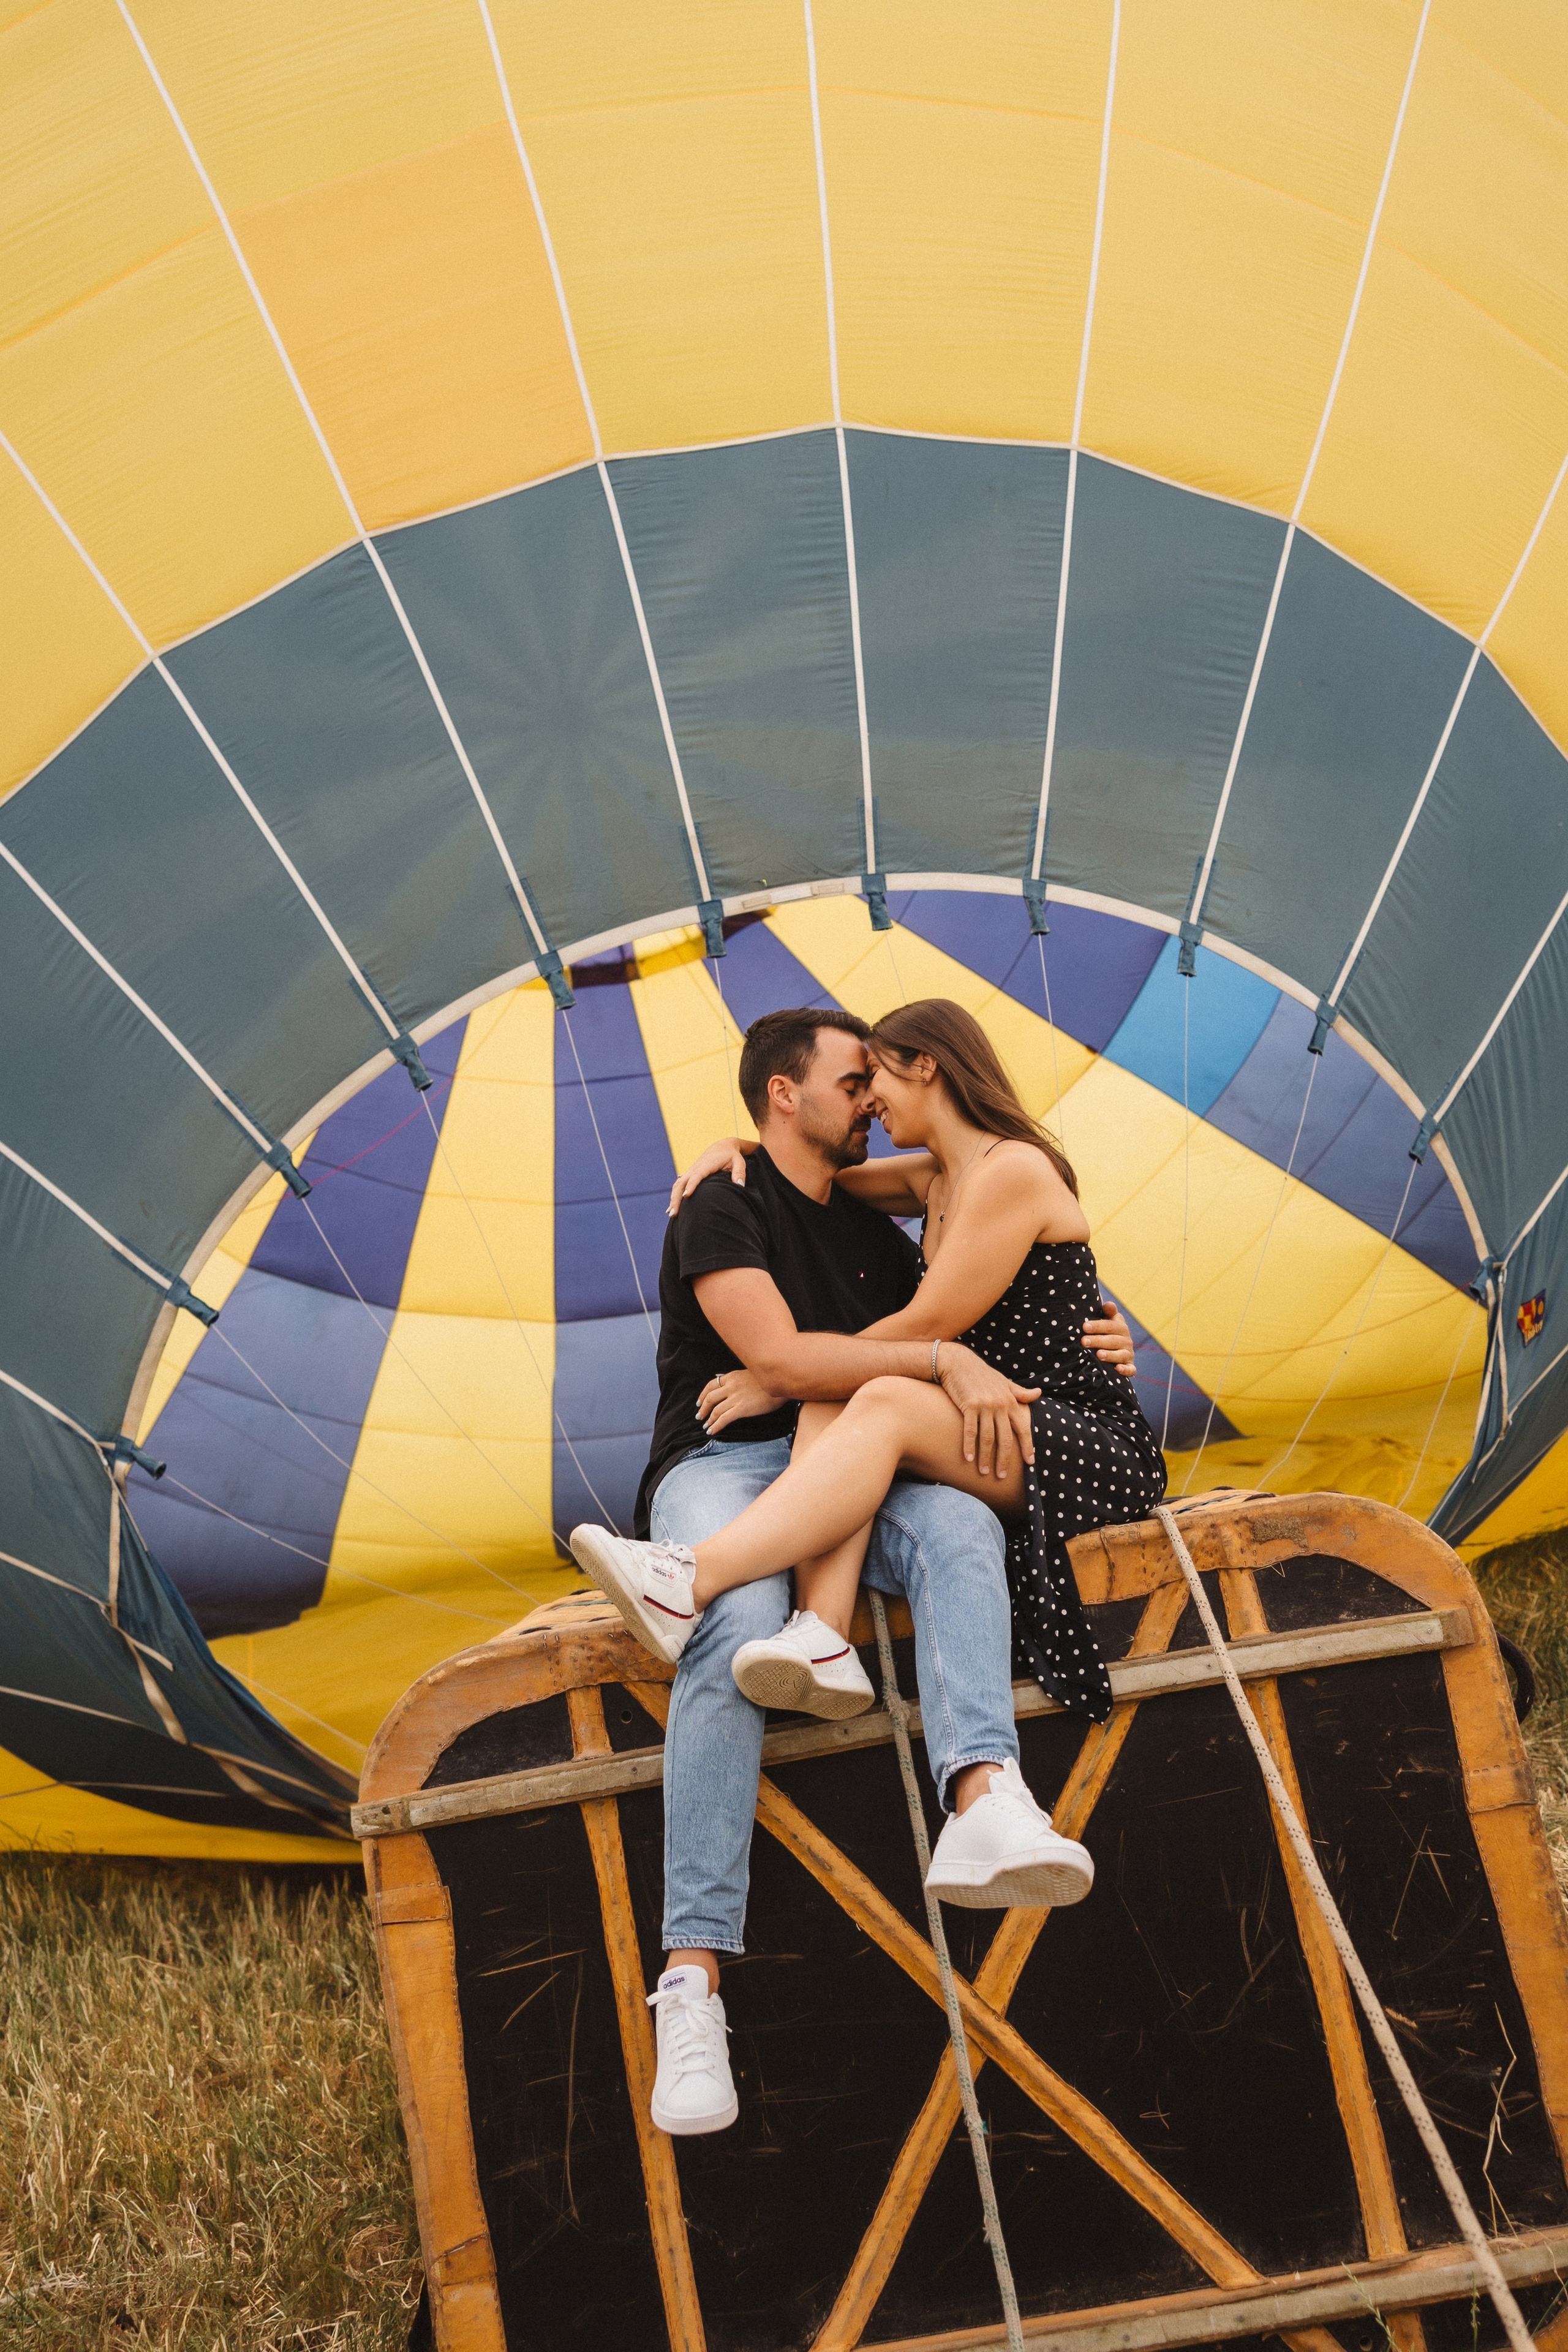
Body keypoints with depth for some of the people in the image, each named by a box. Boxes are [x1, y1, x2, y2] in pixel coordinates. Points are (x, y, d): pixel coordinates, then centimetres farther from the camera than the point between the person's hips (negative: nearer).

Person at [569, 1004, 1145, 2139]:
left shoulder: (870, 1231, 24)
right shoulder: (724, 1209, 2)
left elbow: (978, 1335, 29)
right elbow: (781, 1359, -13)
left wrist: (1083, 1343, 9)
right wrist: (943, 1359, -18)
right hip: (724, 1463, -5)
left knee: (962, 1527, -30)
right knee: (738, 1635, -37)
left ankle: (986, 1803, -55)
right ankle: (695, 1979, -43)